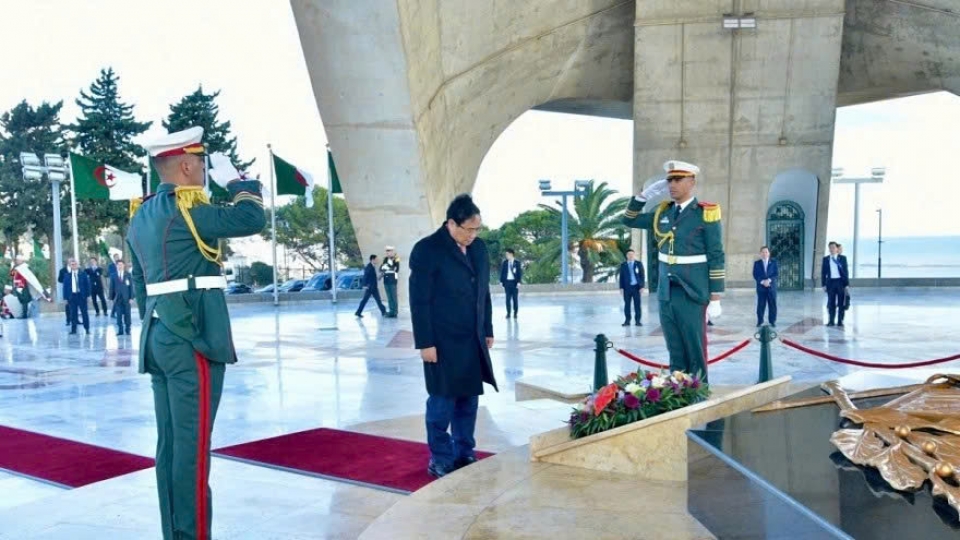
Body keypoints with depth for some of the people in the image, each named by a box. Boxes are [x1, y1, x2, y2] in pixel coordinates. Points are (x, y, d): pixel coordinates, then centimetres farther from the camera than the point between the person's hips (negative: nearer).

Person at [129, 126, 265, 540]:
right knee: (192, 445, -5)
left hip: (159, 338, 9)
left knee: (170, 443, 12)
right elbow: (251, 219, -14)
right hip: (192, 339, -9)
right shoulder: (184, 209, -12)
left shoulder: (141, 217, 17)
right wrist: (234, 178, 2)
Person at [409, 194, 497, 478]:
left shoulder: (479, 247, 8)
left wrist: (487, 330, 14)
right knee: (442, 401, 2)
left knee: (468, 399, 11)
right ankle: (440, 459, 14)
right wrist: (425, 342, -14)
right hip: (443, 342, -6)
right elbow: (419, 301, -12)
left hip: (473, 340, 6)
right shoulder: (427, 250, -12)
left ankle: (464, 453, 22)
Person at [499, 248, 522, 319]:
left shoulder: (517, 263, 1)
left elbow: (520, 273, -1)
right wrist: (501, 281, 0)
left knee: (515, 298, 3)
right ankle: (508, 313, 6)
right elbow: (502, 272, 7)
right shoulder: (504, 263, 7)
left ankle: (515, 313, 11)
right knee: (508, 298, 1)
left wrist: (519, 282, -10)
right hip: (507, 282, 2)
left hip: (514, 282, -2)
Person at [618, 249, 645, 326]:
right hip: (627, 287, 1)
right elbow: (621, 277, 7)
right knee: (627, 304, 2)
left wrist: (642, 286, -4)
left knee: (637, 304, 0)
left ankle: (638, 320, 6)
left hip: (636, 287, -1)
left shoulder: (639, 264, 5)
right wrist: (621, 287, 0)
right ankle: (627, 320, 8)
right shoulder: (623, 265, 8)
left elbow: (642, 275, 4)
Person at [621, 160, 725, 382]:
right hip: (666, 291, 5)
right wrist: (645, 194, 5)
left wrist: (715, 299, -11)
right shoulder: (663, 211, 9)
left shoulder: (706, 213, -8)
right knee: (675, 352, 10)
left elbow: (716, 257, -9)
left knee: (695, 350, 1)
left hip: (692, 293, -5)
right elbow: (630, 220, 20)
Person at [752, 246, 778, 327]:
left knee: (772, 305, 1)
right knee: (761, 305, 0)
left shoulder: (774, 262, 7)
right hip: (761, 287, 0)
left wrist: (769, 280, -14)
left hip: (771, 287, 0)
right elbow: (755, 275, 0)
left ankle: (772, 321, 8)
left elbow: (777, 274, 0)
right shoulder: (757, 263, 7)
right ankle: (760, 321, 7)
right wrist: (762, 282, -14)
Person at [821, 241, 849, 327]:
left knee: (841, 303, 3)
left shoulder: (842, 258, 4)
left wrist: (847, 284, -2)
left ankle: (840, 321, 10)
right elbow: (823, 272, 6)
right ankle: (831, 321, 9)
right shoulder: (825, 259, 6)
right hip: (830, 282, 1)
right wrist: (824, 284, 0)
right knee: (831, 303, 3)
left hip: (840, 281, -1)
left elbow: (845, 271, 3)